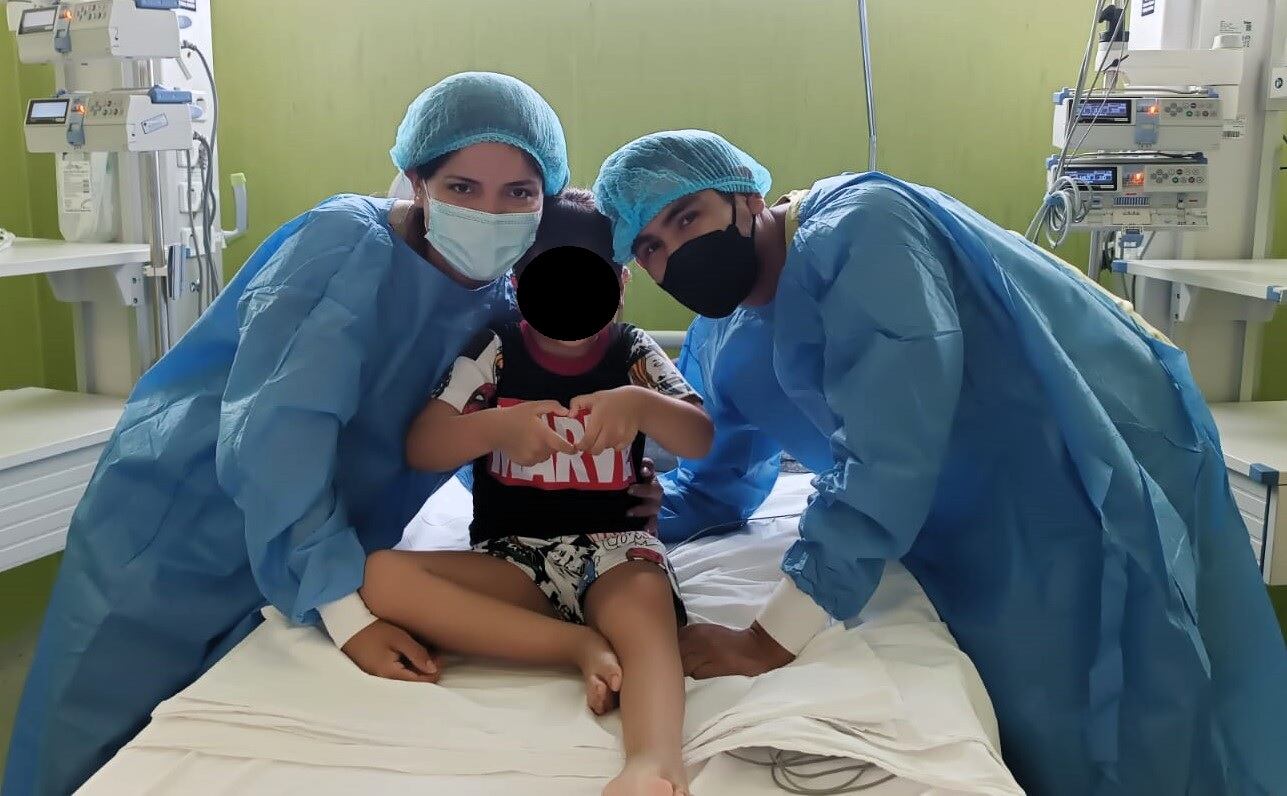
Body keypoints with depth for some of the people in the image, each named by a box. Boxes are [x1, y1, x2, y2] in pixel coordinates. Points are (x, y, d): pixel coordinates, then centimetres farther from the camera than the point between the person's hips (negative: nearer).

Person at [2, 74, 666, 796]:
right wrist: (345, 607, -35)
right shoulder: (348, 244, -24)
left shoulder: (500, 309, -5)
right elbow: (276, 431, -31)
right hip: (175, 527, -4)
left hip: (311, 544, 5)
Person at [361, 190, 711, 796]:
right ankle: (583, 644, -28)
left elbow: (700, 440, -5)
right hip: (512, 557, 2)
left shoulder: (633, 353, 7)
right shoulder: (495, 353, 6)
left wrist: (640, 404, -29)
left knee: (644, 612, -37)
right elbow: (420, 449, -2)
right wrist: (495, 427, -25)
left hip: (615, 544, -1)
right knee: (380, 575, -25)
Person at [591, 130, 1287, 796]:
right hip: (978, 553, 7)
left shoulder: (859, 230, -23)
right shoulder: (721, 351, 3)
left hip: (1106, 489, -7)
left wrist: (767, 642, -29)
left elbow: (888, 454, -31)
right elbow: (710, 489, 16)